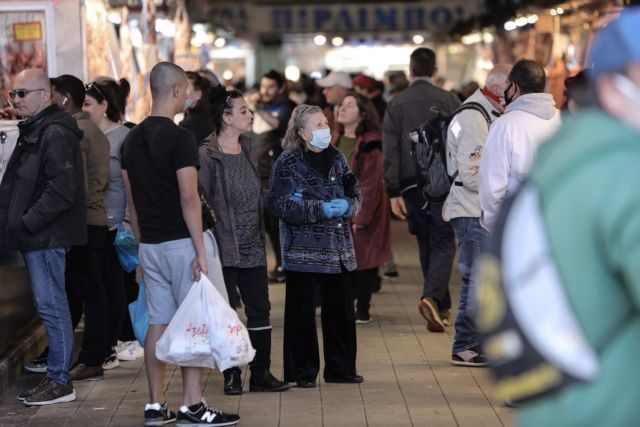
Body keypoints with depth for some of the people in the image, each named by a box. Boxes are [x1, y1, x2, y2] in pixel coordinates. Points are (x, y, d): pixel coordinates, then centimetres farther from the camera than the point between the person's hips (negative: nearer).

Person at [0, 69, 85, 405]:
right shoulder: (34, 131, 18)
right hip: (37, 237, 10)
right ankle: (56, 375, 20)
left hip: (46, 237, -10)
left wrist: (28, 222, -19)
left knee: (51, 306, -5)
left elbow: (62, 189, -23)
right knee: (51, 306, 13)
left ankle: (60, 381, 0)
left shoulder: (55, 133, -14)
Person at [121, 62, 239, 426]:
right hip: (182, 242, -7)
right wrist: (201, 251, -17)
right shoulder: (180, 138, -14)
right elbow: (189, 198, -18)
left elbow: (132, 199, 14)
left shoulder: (133, 139, 10)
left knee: (159, 323, 10)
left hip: (151, 243, 7)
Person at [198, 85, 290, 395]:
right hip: (224, 248, -7)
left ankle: (261, 373, 14)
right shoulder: (207, 156, -12)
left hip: (253, 247, 7)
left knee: (260, 309, 7)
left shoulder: (247, 149, 12)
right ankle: (231, 375, 12)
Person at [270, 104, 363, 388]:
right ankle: (303, 372, 10)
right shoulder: (289, 162, -6)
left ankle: (341, 368, 20)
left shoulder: (336, 158, 10)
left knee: (341, 308, 8)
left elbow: (354, 195, 13)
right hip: (302, 249, -5)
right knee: (302, 311, 0)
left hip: (337, 247, 5)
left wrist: (347, 205, -11)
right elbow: (280, 204, -13)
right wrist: (320, 209, -20)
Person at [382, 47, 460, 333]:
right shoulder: (449, 101, -1)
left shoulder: (396, 104, 4)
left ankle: (441, 308, 20)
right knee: (443, 244, 0)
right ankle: (432, 296, -22)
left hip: (412, 185, 2)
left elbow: (390, 150, -1)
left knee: (427, 245, 14)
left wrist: (394, 192, 0)